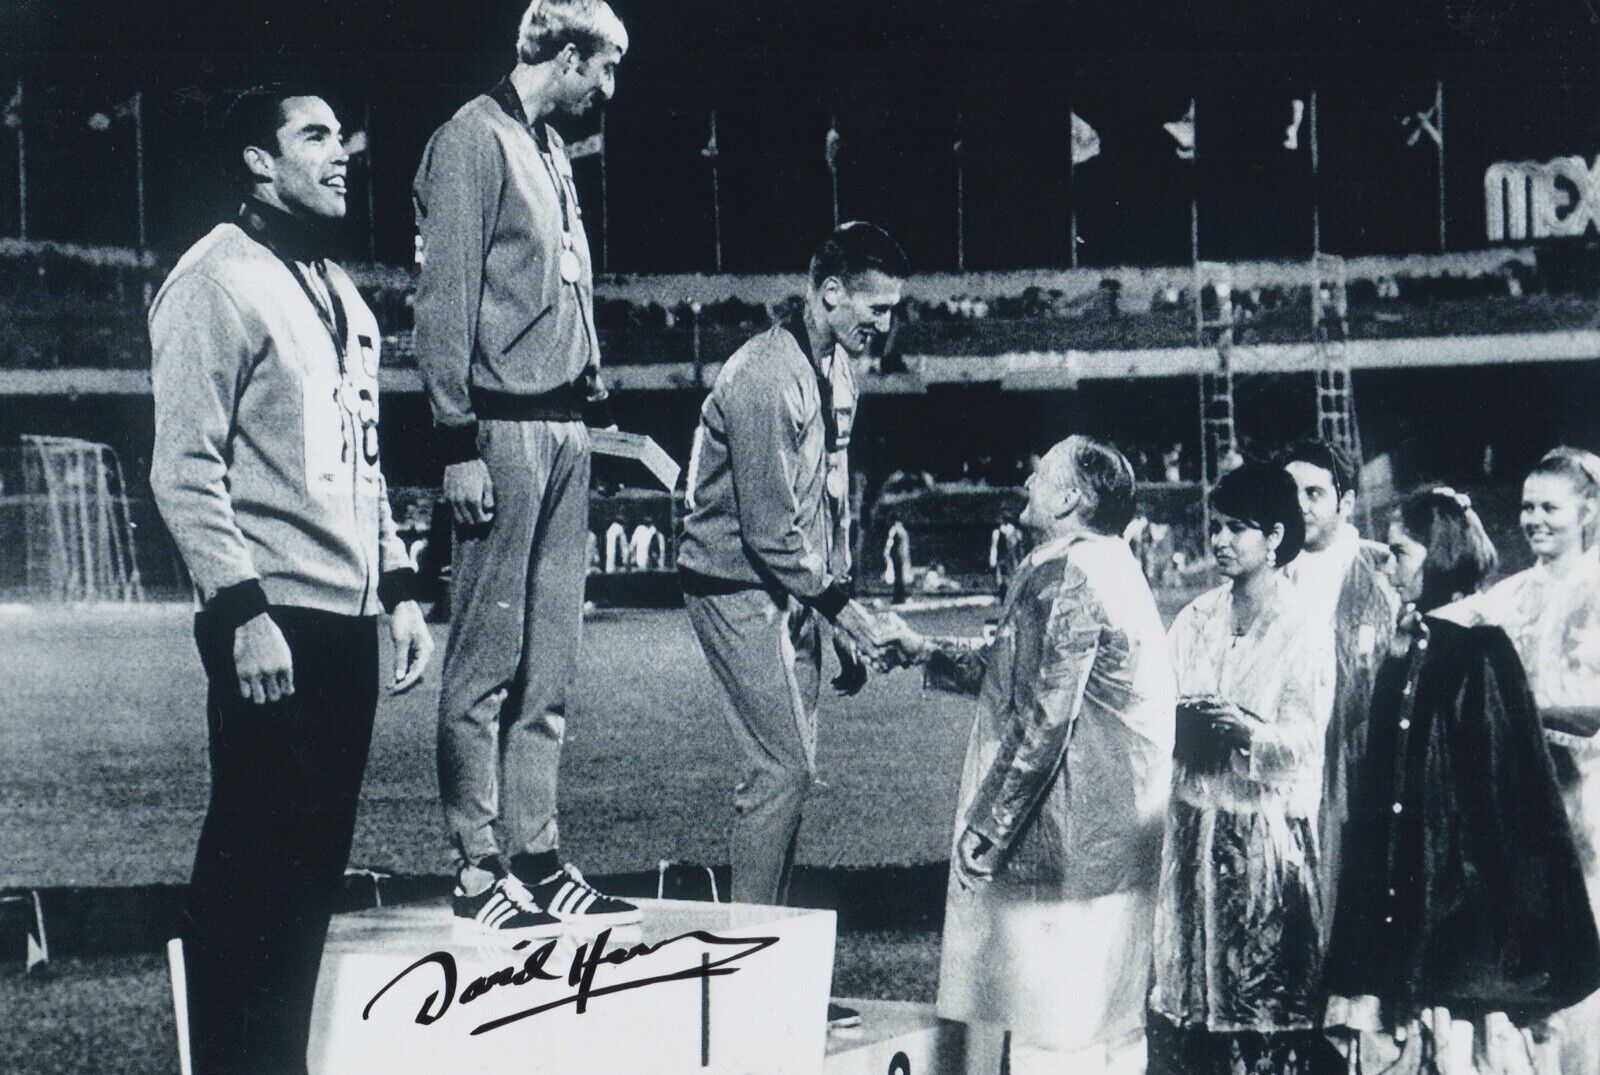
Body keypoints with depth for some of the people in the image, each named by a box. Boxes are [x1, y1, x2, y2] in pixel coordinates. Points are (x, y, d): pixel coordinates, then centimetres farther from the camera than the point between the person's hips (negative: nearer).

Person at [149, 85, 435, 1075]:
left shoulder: (340, 293, 19)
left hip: (347, 620, 8)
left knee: (317, 851, 11)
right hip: (273, 622, -8)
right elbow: (186, 469, -13)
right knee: (258, 857, -4)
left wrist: (400, 587, 16)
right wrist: (243, 612, -19)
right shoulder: (219, 280, -7)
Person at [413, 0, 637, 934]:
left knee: (549, 668, 10)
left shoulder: (552, 150, 20)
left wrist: (600, 407, 13)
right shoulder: (472, 140, -6)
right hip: (504, 428, -9)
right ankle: (480, 876, -1)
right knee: (487, 665, -5)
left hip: (564, 429, 9)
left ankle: (537, 861, 15)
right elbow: (446, 301, -11)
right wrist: (460, 443, -16)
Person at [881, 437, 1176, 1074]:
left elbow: (1040, 721, -22)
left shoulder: (1062, 578, -16)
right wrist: (925, 654, 29)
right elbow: (1018, 676, 25)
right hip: (1124, 831, 10)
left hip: (1067, 839, -10)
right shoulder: (1110, 568, 15)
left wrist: (984, 828, -19)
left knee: (1051, 1024, -5)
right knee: (1113, 1023, 15)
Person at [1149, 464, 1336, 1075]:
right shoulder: (1196, 619, 10)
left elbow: (1303, 744, -12)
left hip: (1267, 834, -4)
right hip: (1193, 825, 5)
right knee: (1187, 978, 6)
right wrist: (1188, 718, -12)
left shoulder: (1305, 634, -4)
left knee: (1264, 994, -3)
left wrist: (1247, 728, -29)